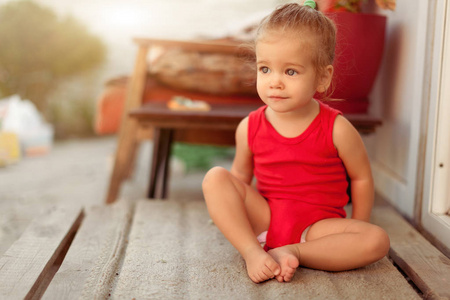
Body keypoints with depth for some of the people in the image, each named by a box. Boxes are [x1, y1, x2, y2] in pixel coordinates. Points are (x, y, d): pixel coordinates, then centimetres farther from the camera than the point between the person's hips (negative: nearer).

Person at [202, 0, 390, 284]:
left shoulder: (337, 129, -11)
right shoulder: (249, 128, -4)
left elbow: (361, 178, 0)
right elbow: (240, 175, 11)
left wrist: (353, 236, 4)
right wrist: (227, 213, 1)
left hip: (318, 225, -1)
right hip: (263, 219, 2)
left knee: (378, 241, -25)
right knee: (215, 178, -18)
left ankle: (292, 252, -23)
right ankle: (252, 252, -25)